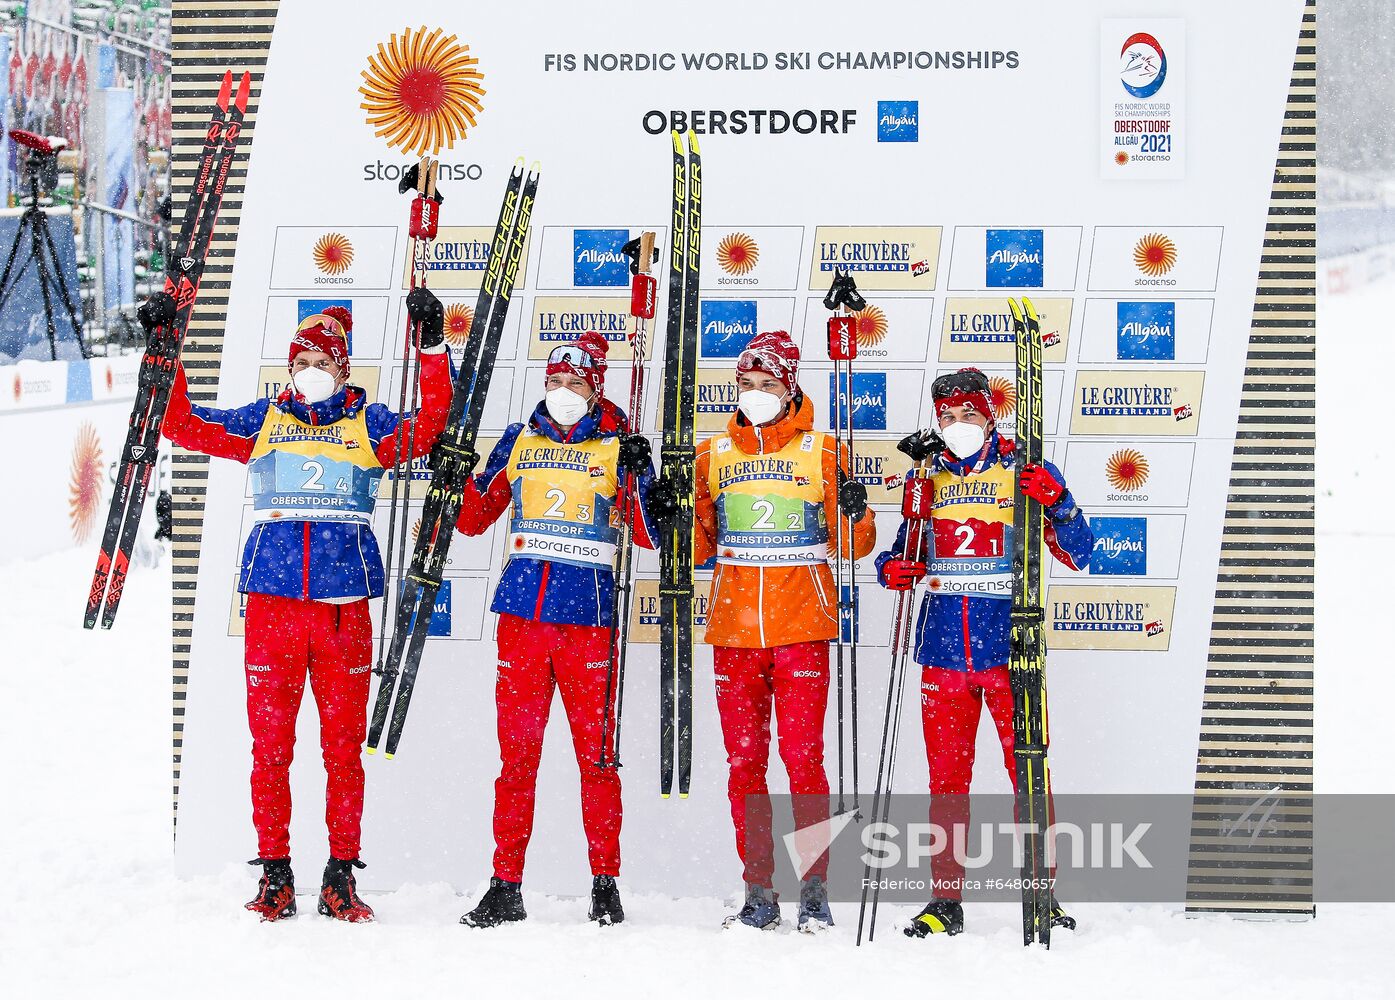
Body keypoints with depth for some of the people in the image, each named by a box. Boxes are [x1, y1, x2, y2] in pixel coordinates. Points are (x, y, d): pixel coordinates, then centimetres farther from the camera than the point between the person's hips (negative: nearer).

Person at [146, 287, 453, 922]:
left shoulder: (368, 423, 11)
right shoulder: (263, 421, 14)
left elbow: (426, 428, -4)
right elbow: (181, 426, 12)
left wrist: (432, 349, -12)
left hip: (344, 603, -1)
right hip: (272, 599, 1)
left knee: (344, 746, 2)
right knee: (270, 744, 0)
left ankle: (340, 879, 8)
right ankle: (274, 877, 7)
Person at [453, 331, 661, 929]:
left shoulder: (615, 447, 4)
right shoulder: (520, 442, 13)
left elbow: (649, 536, -2)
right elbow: (473, 520, 17)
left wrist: (641, 476, -15)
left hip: (587, 614, -3)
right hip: (521, 610, 3)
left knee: (596, 753, -1)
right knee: (516, 753, 4)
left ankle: (605, 884, 8)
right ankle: (505, 887, 8)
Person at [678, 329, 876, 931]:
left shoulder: (821, 452, 4)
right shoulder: (714, 455, 12)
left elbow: (855, 545, 4)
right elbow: (698, 547, 14)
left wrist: (855, 513, -17)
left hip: (801, 631, -3)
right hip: (734, 630, 3)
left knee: (803, 758, -6)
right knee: (744, 762, 3)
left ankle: (815, 888, 0)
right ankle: (759, 892, 9)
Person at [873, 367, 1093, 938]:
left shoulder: (1024, 473, 2)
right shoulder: (929, 479, 12)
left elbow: (1077, 555, -3)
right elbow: (905, 554, 22)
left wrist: (1057, 502, -20)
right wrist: (892, 569, -1)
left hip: (1008, 647, -3)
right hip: (943, 650, 3)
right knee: (946, 778, 5)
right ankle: (946, 899, 11)